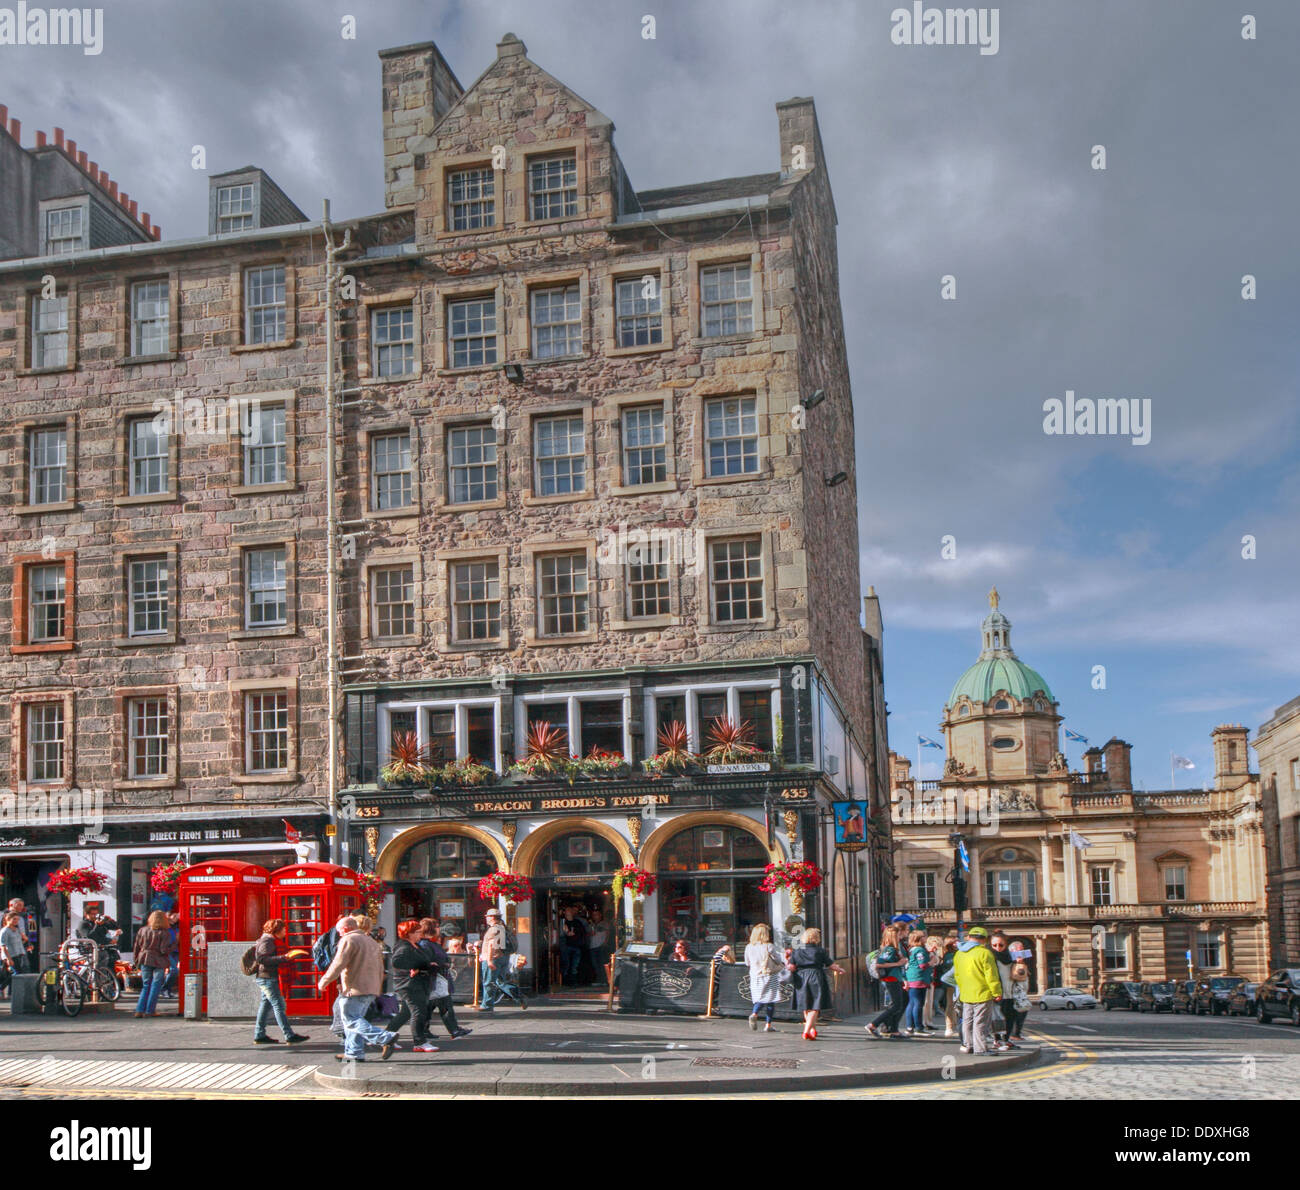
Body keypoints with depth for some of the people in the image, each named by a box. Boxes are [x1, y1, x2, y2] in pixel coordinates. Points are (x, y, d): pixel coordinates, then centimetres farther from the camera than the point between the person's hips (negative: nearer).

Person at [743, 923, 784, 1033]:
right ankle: (768, 1025, 3)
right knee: (770, 1001, 4)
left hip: (755, 976, 4)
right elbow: (778, 960, -6)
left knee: (759, 999, 14)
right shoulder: (769, 947, -14)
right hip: (770, 976, -4)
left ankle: (754, 1014, -14)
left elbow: (747, 963, 8)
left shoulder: (749, 948, -1)